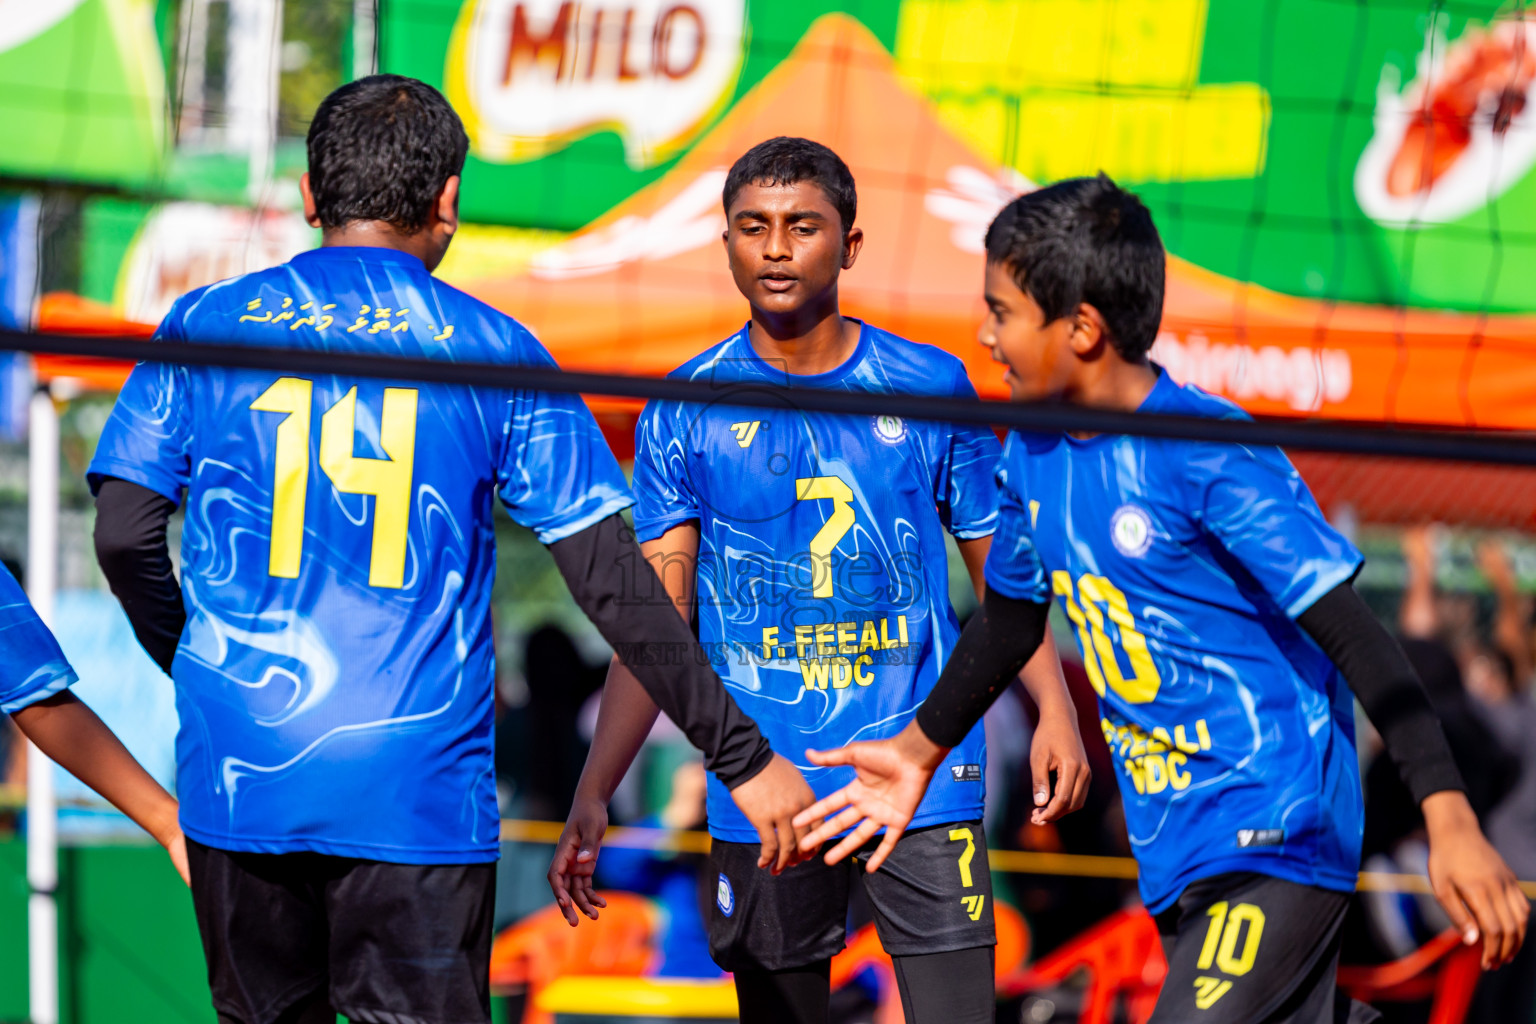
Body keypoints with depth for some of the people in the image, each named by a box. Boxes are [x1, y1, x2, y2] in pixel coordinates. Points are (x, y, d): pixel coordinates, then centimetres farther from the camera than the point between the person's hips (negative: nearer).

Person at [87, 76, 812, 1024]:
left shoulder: (205, 325, 6)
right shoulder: (495, 354, 2)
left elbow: (124, 537, 4)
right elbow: (613, 584, -2)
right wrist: (742, 756, 2)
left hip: (239, 786, 2)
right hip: (419, 795, -2)